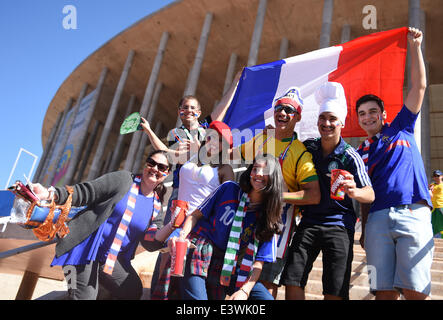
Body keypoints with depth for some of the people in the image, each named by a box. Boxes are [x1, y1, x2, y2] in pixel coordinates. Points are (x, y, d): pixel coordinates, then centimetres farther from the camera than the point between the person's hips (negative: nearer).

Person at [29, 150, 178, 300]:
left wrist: (171, 227, -18)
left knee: (134, 292, 5)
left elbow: (151, 243, -1)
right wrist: (50, 194, -24)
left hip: (115, 259, 6)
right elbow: (82, 193, -10)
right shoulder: (122, 179, -8)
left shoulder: (156, 207, 5)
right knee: (84, 296, -13)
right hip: (87, 248, -5)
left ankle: (98, 278, 22)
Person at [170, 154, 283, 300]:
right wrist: (182, 236, -16)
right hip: (201, 253, -3)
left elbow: (258, 262, -3)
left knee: (266, 297, -8)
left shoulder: (267, 217, -2)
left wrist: (244, 291, -16)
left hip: (229, 270, 3)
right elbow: (196, 215, 1)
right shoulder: (229, 189, -5)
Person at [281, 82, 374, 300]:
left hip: (339, 226, -3)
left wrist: (354, 192, -34)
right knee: (292, 281, -3)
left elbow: (370, 195, -13)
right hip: (308, 222, 3)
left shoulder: (350, 156, -8)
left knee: (335, 292, -3)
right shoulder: (308, 147, 4)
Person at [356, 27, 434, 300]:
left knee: (415, 290, -10)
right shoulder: (361, 152, 19)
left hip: (413, 214, -1)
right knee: (384, 290, -3)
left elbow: (419, 86, 14)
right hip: (378, 218, 2)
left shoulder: (401, 129, 18)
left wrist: (415, 47, 12)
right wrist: (364, 230, 7)